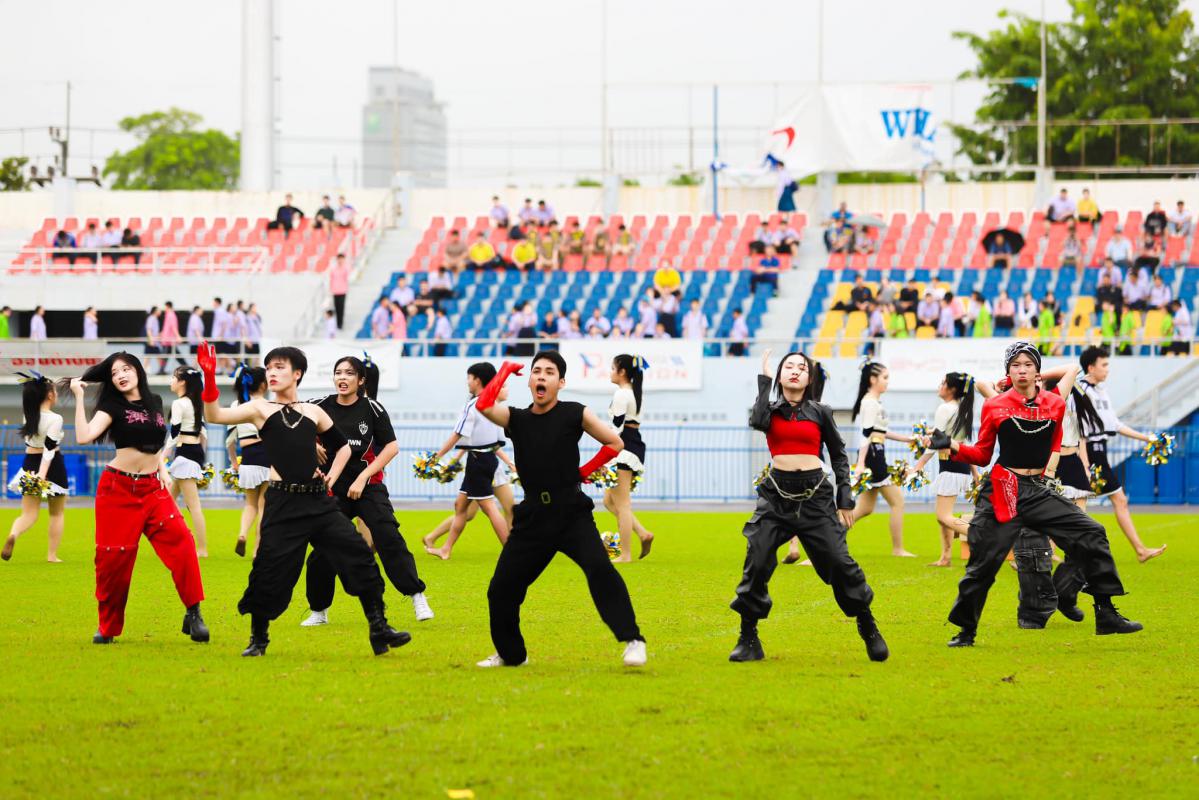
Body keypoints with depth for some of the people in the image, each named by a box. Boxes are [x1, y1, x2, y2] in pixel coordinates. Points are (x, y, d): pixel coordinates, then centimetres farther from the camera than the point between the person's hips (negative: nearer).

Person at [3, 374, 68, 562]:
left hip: (30, 466, 4)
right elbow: (49, 448, -24)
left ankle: (13, 534, -30)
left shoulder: (27, 415, -1)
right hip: (52, 467, -4)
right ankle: (52, 555, 16)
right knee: (57, 513, 17)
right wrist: (43, 473, -31)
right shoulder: (55, 419, -17)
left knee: (29, 514, 4)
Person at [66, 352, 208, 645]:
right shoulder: (112, 406, -2)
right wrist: (79, 398, -17)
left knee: (181, 543, -15)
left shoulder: (154, 403, 11)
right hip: (118, 489, -3)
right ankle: (108, 627, 13)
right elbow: (84, 436, -17)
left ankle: (193, 615, -9)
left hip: (153, 488, 3)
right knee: (114, 557, -3)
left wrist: (162, 467, 10)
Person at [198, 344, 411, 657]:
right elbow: (215, 415, -10)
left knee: (359, 557, -3)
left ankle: (379, 629, 5)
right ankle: (258, 639, 18)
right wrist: (210, 379, -22)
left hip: (318, 500, 3)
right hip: (282, 503, -3)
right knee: (271, 572, -3)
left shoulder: (314, 412, 14)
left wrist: (331, 477, 13)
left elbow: (342, 446, 28)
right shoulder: (260, 409, 5)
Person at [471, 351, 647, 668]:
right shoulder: (515, 418, 9)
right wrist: (506, 370, 2)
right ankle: (511, 654, 26)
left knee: (599, 568, -26)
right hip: (533, 517, 3)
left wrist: (585, 471, 3)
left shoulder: (575, 414, 2)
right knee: (501, 590, 4)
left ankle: (632, 640, -23)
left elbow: (615, 443, 10)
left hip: (571, 512, -3)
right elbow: (484, 405, -10)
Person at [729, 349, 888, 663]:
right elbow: (757, 421, -17)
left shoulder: (820, 412, 7)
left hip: (815, 495, 0)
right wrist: (765, 378, -8)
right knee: (756, 563, -10)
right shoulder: (771, 408, 7)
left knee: (839, 562, -5)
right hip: (776, 495, 0)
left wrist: (845, 499, 9)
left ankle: (869, 629, 12)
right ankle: (748, 640, -1)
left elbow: (838, 455, 15)